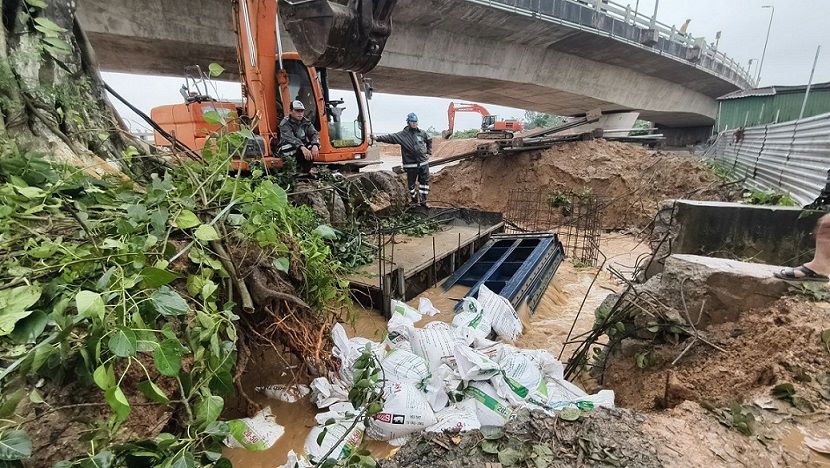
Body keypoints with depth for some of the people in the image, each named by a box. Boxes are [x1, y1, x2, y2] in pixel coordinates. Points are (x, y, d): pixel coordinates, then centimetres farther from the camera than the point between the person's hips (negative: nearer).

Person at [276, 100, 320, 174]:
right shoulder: (285, 123, -16)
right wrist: (302, 148, -53)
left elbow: (314, 134, -14)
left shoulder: (306, 122, 1)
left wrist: (315, 145, -38)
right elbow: (290, 138, -34)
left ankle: (305, 170, -13)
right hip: (285, 149, -5)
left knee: (313, 146, -22)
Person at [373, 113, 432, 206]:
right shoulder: (402, 135, -4)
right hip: (411, 165, -3)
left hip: (423, 163, 3)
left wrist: (429, 152, 15)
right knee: (411, 184, 6)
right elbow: (390, 137, -13)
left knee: (425, 181, 6)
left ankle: (423, 201, 19)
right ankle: (414, 200, 25)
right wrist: (377, 138, -25)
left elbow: (429, 140, 24)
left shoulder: (422, 133, 6)